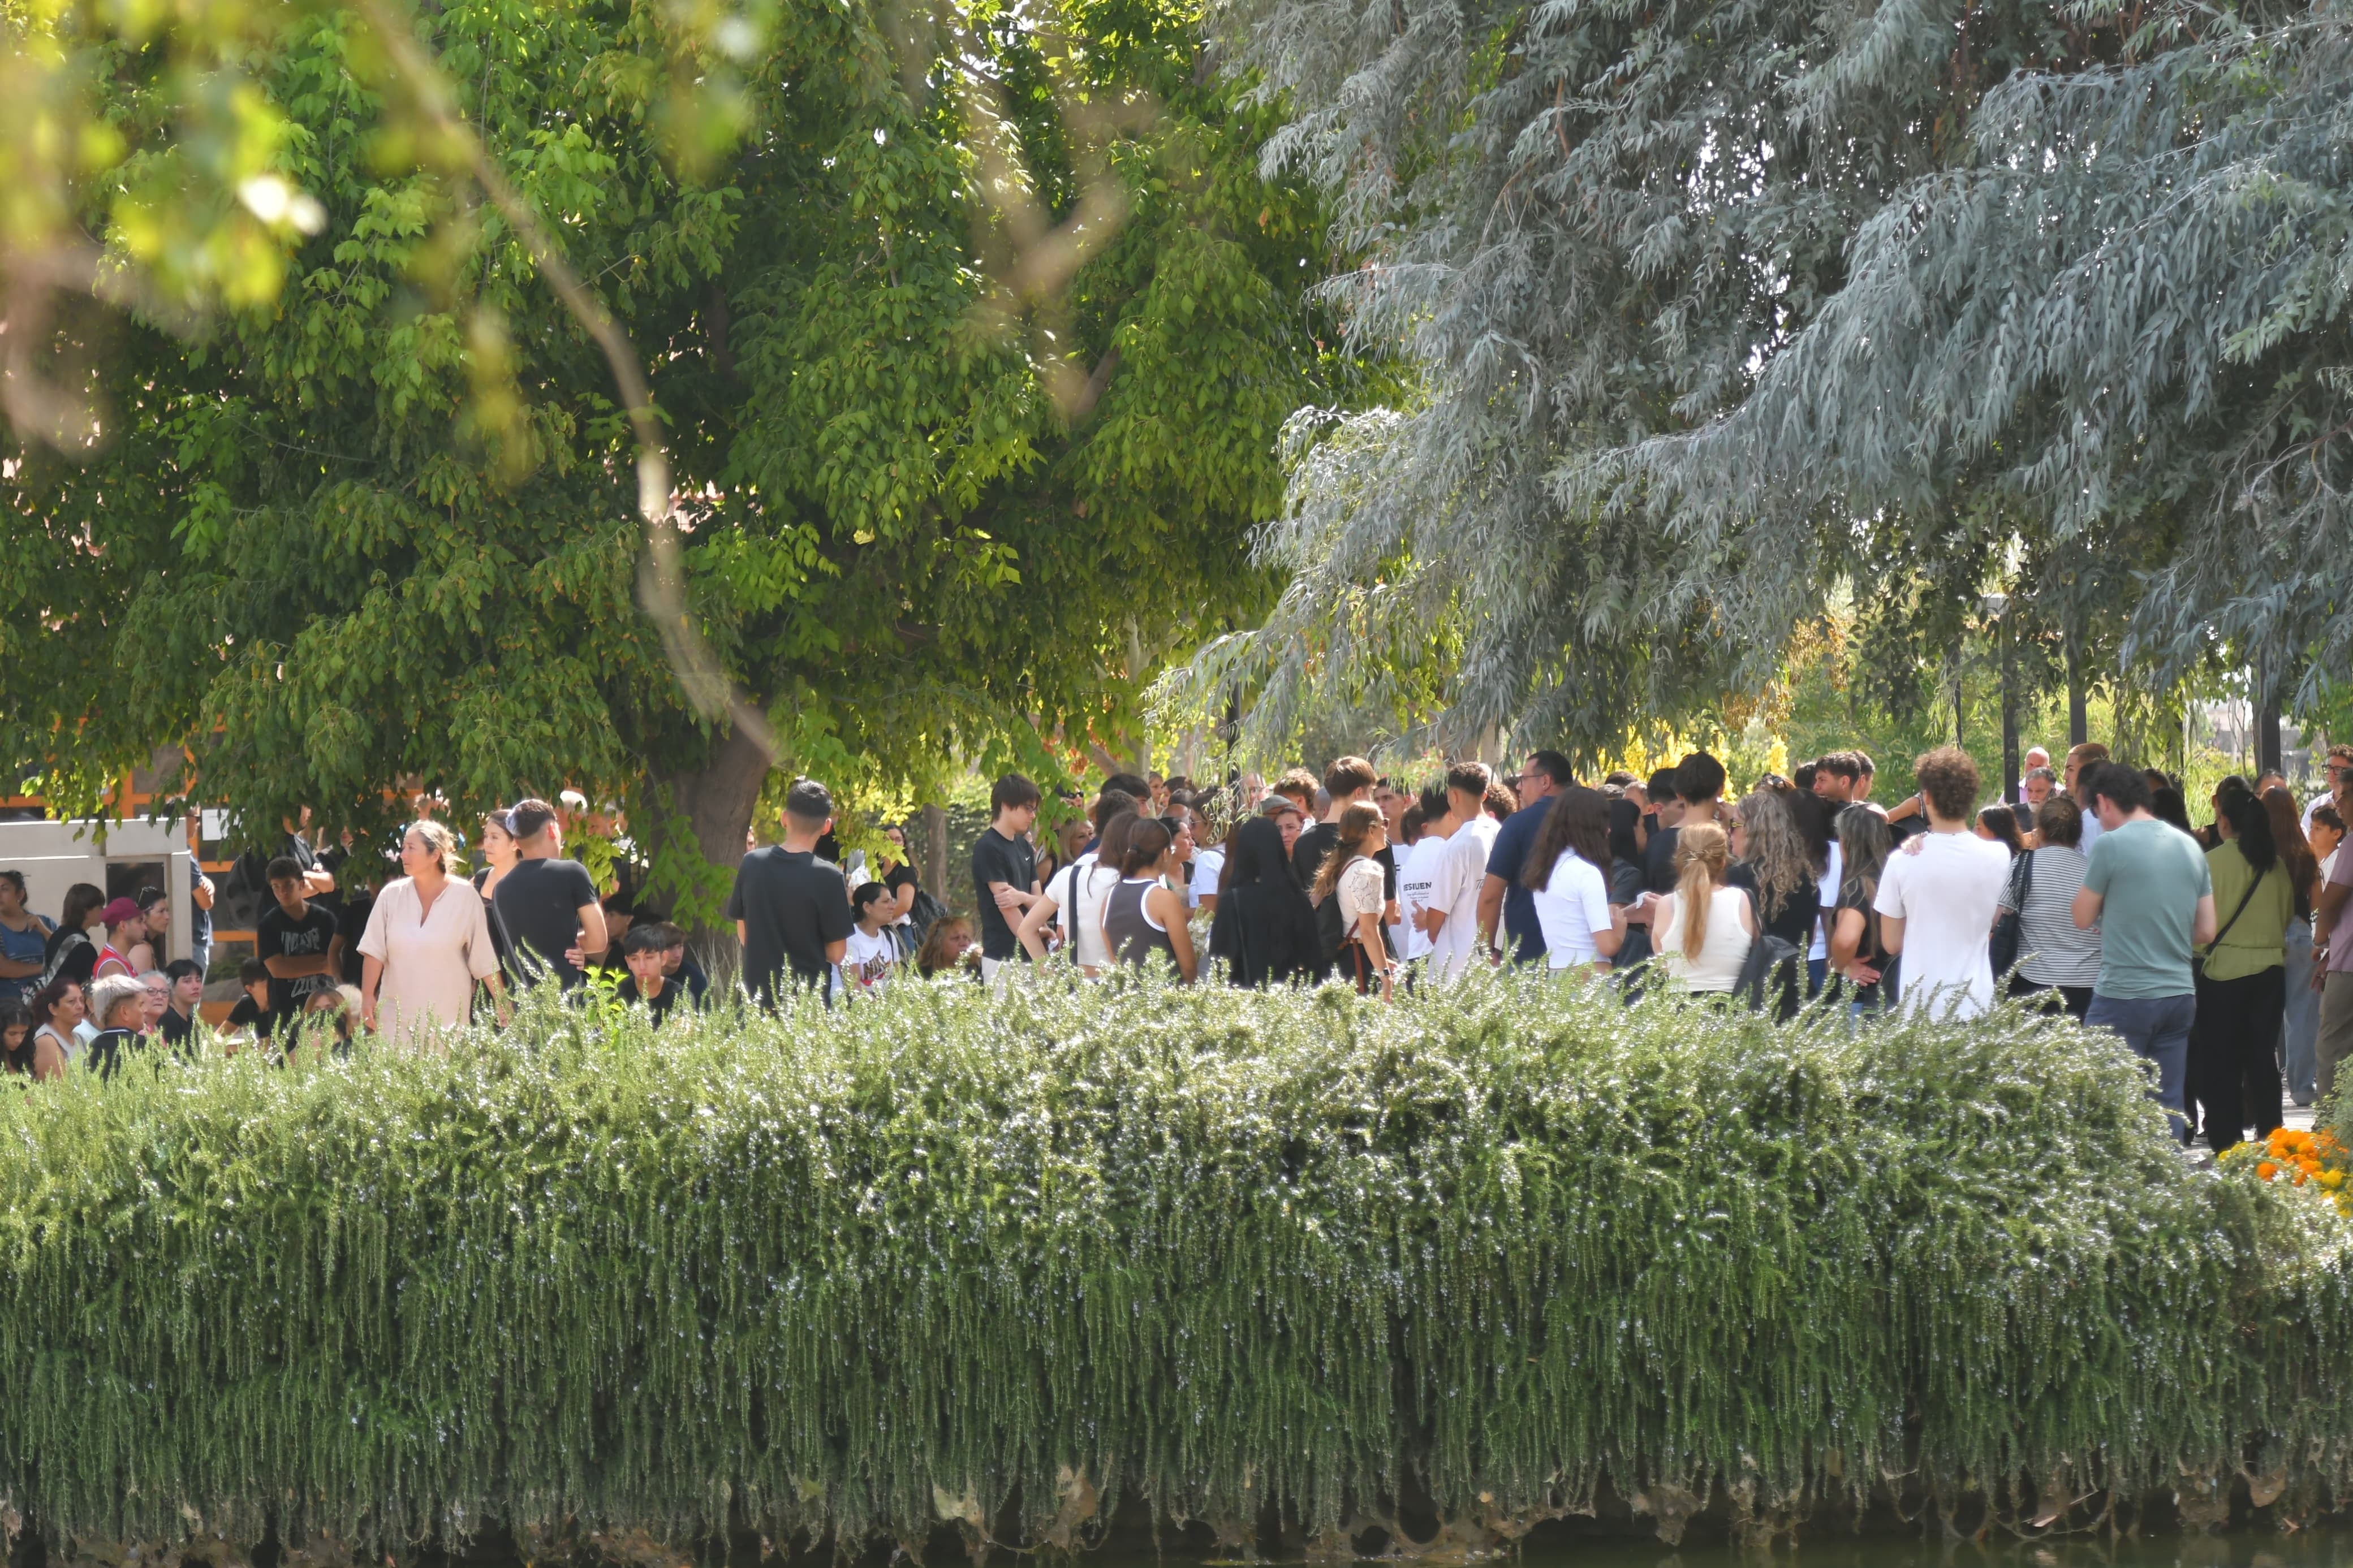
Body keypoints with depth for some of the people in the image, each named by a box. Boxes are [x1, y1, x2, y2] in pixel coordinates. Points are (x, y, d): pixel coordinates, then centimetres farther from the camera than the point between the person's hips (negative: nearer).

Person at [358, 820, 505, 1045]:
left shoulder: (465, 896, -3)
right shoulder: (392, 895, 3)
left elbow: (484, 959, -1)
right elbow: (374, 951, 2)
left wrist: (502, 1003, -3)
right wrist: (367, 996, -7)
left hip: (448, 1018, -2)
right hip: (396, 1015, 2)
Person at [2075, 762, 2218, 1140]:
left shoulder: (2110, 846, -9)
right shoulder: (2190, 847, 9)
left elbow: (2083, 919, 0)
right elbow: (2206, 932, 12)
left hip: (2123, 998, -6)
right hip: (2180, 996, 6)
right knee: (2170, 1108, 9)